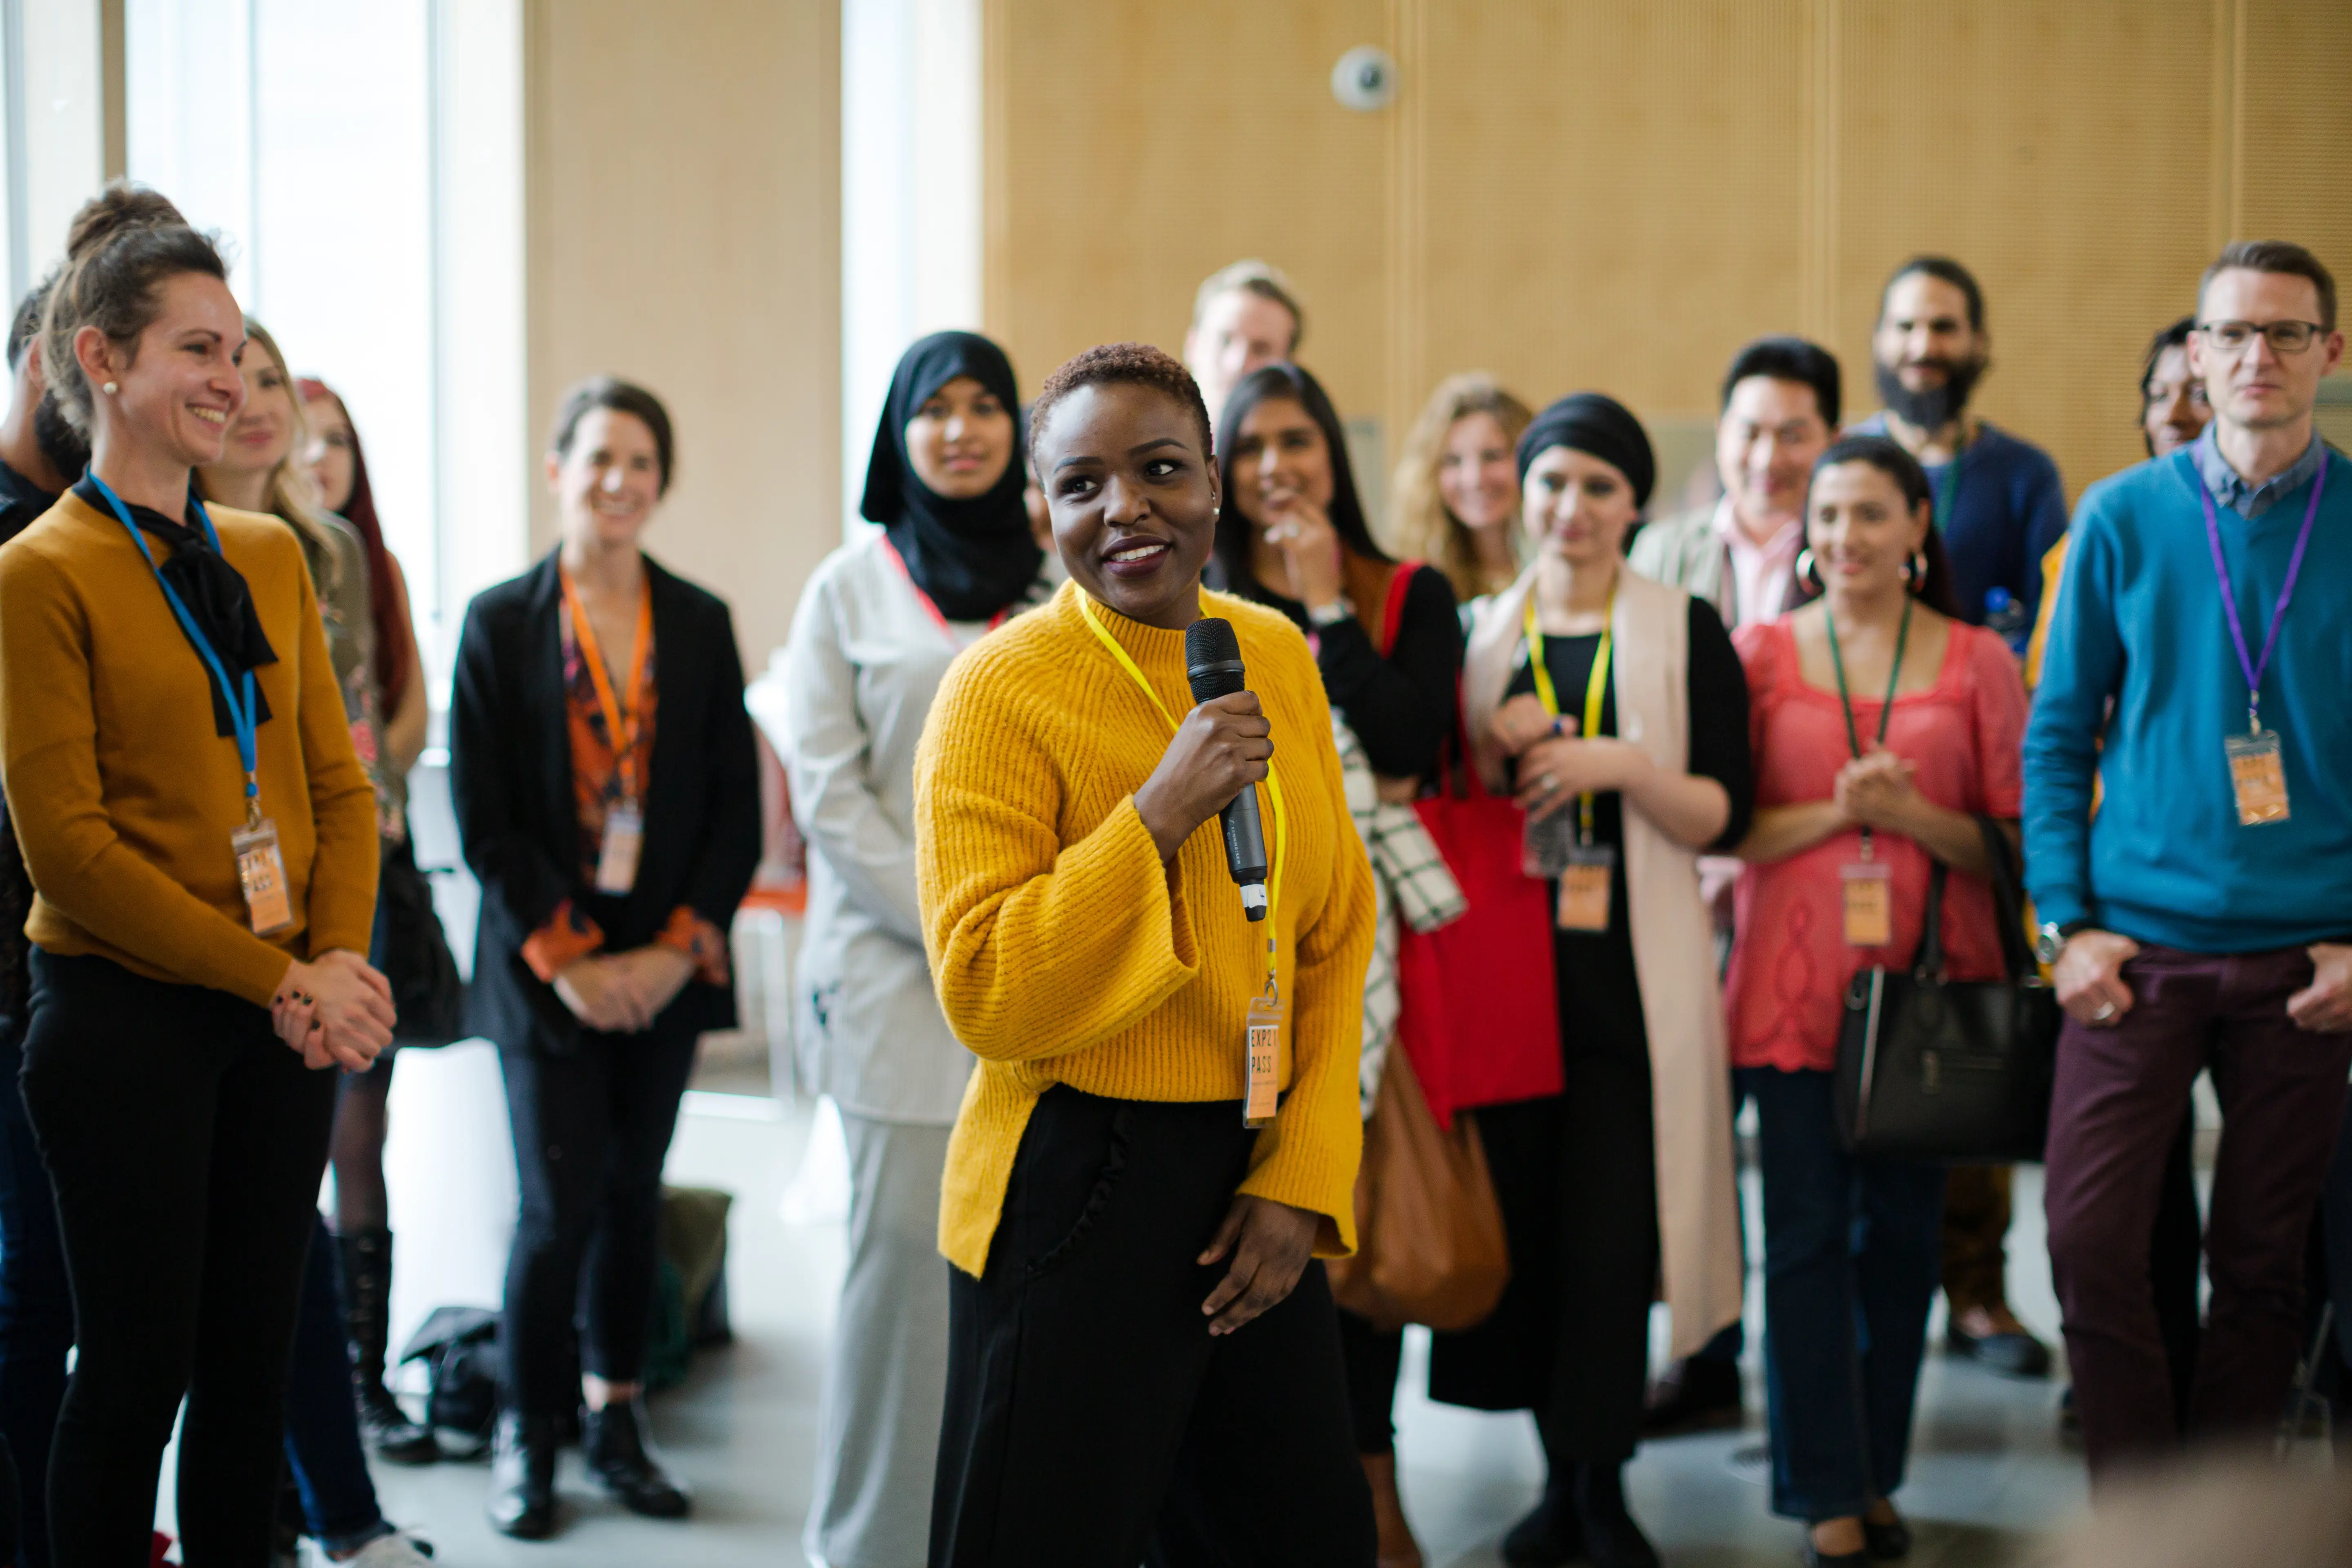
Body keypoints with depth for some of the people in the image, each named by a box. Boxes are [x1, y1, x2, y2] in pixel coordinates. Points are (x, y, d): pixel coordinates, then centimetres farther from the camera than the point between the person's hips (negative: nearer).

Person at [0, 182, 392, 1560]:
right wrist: (275, 980, -15)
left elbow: (338, 783, 10)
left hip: (284, 1024, 5)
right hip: (127, 1019, -5)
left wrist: (341, 958, -8)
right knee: (138, 1368, 2)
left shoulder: (268, 555, 11)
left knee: (255, 1361, 10)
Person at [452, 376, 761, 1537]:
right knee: (561, 1204, -6)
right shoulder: (500, 623, -1)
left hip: (668, 968, 3)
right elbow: (483, 819, -4)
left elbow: (737, 809, 5)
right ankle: (524, 1434, 11)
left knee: (635, 1198, 7)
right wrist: (568, 961, -10)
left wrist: (680, 948, -6)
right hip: (546, 972, -3)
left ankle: (615, 1419, 20)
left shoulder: (700, 625, 7)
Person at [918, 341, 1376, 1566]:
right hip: (1075, 1191, -6)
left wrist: (1303, 1177, -1)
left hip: (1256, 1187, 6)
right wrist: (1162, 813, -24)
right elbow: (984, 995, -18)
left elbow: (1337, 938, 7)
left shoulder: (1278, 658, 5)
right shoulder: (1002, 688, -13)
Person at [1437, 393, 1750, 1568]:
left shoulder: (1685, 633, 3)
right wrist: (1492, 754, -4)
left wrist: (1621, 764, -16)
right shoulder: (1477, 631, 12)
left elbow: (1724, 816, -2)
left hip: (1632, 968, -3)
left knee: (1612, 1228, -7)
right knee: (1524, 1217, 3)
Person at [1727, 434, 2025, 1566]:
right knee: (1807, 1238, -2)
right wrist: (1833, 812, -13)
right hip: (1796, 985, -1)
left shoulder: (1978, 662, 4)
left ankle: (1875, 1474, 22)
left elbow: (2013, 843, 4)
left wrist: (1912, 816, -13)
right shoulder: (1761, 652, 4)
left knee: (1902, 1235, 8)